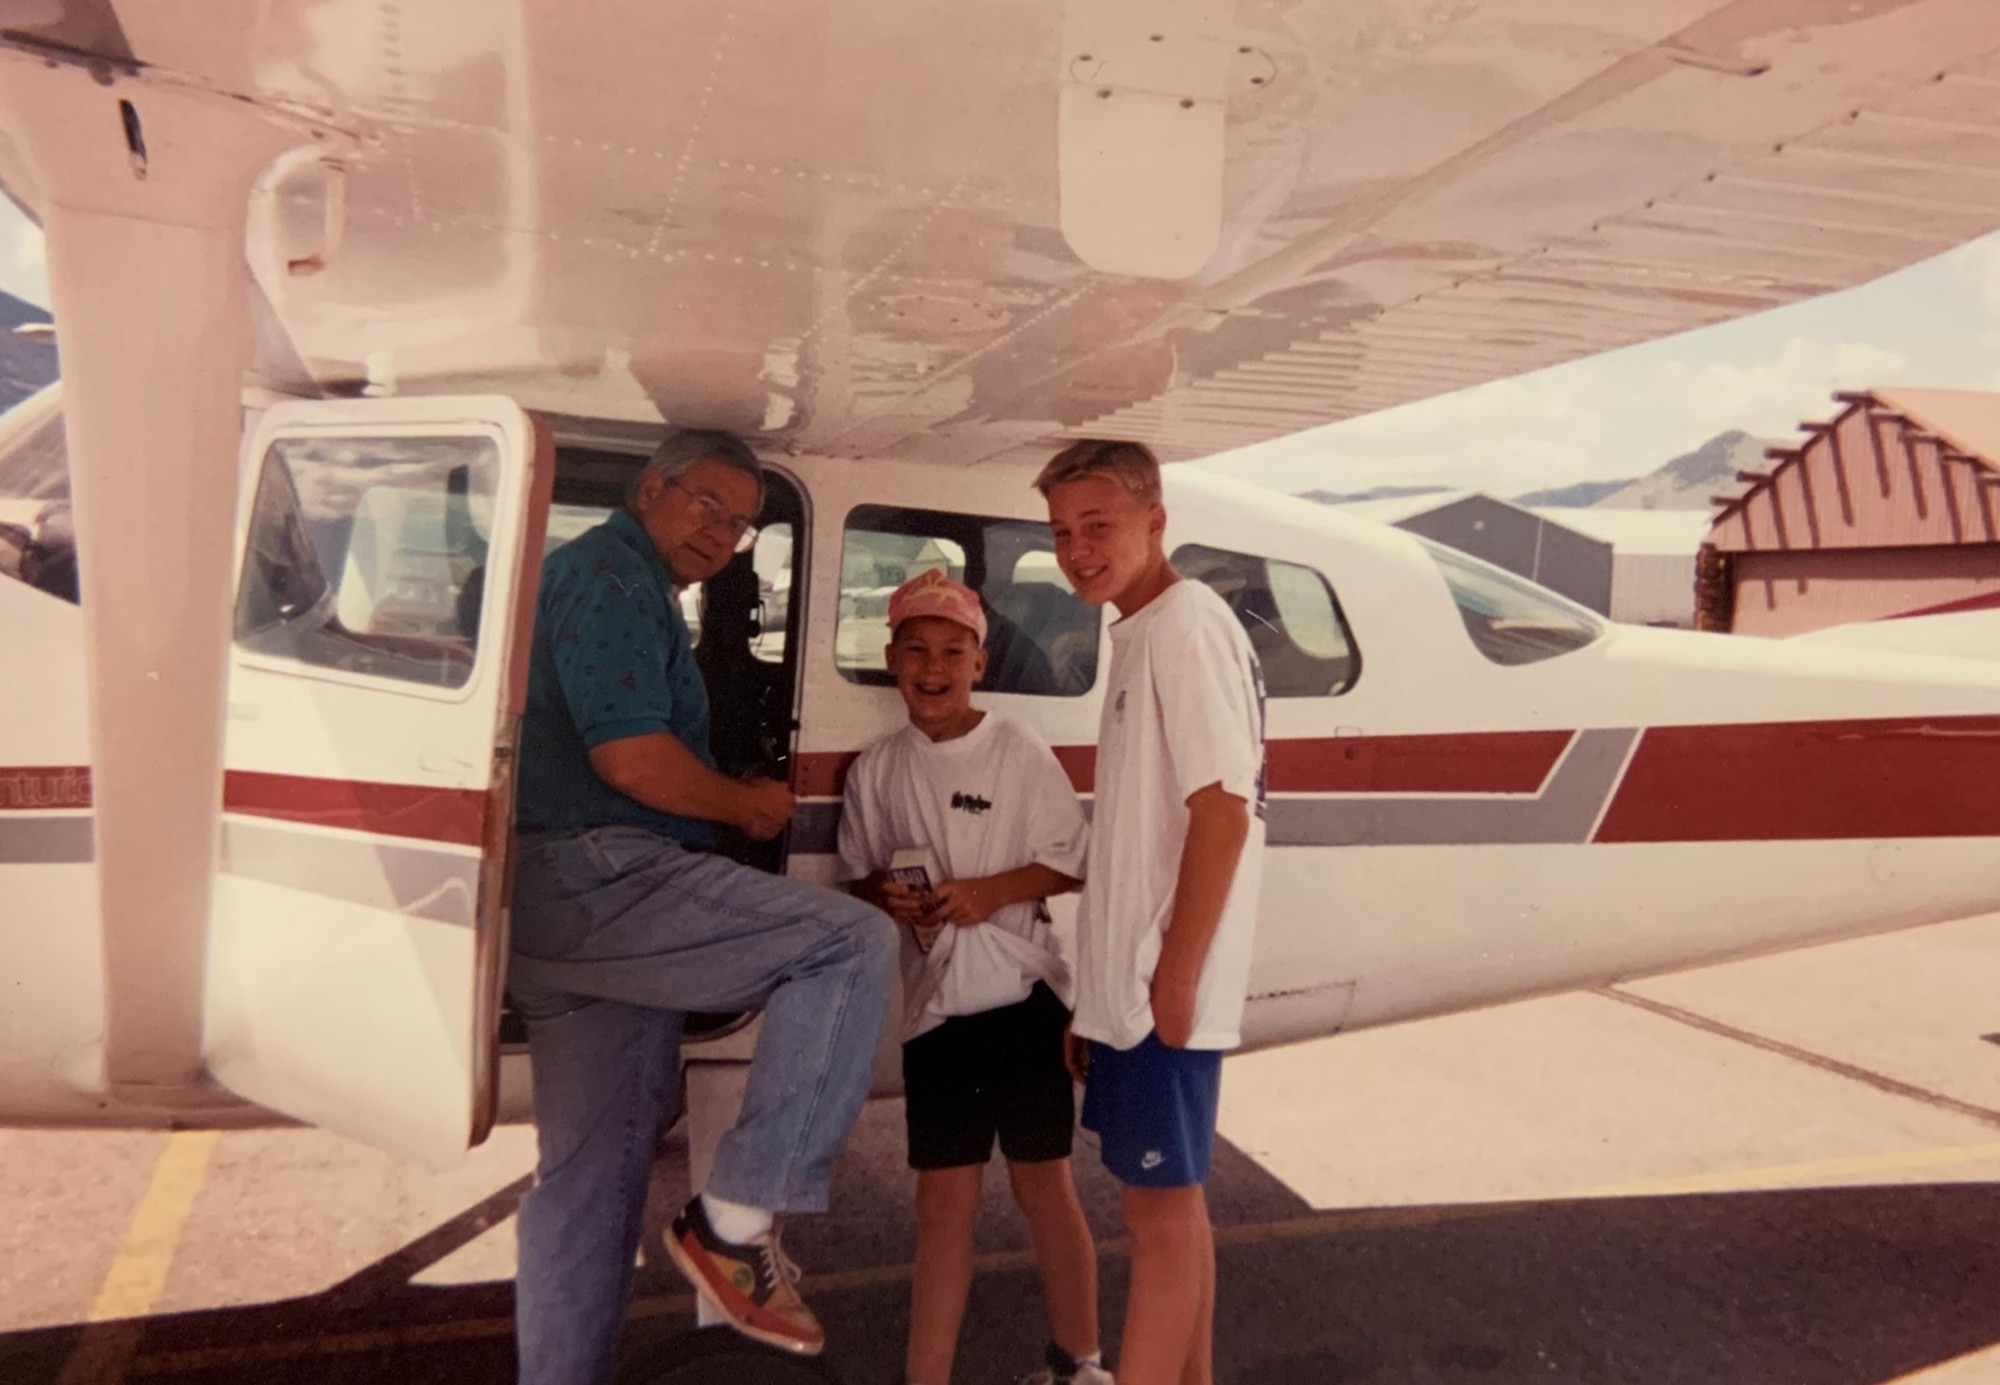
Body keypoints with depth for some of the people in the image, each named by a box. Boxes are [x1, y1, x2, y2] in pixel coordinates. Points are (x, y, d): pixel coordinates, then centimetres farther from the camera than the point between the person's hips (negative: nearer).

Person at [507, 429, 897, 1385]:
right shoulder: (615, 572, -9)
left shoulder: (590, 573, 25)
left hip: (547, 908, 11)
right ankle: (735, 1218, -13)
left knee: (584, 1172, 16)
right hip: (598, 877, -11)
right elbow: (630, 757, -20)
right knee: (853, 944, -16)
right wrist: (749, 806, -5)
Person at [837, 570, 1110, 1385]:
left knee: (1043, 1185, 8)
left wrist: (991, 892, -17)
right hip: (933, 1005, 2)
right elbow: (857, 878, 10)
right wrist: (888, 897, -11)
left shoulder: (1021, 753, -4)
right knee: (943, 1203, 10)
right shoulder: (877, 769, 4)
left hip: (1023, 996, -2)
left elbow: (1071, 863, -3)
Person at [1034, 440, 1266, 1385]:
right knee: (1171, 1201, 18)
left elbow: (1223, 810, -20)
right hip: (1127, 985, 9)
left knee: (1159, 1207, 1)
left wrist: (1177, 974, -19)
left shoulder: (1185, 623, -13)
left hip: (1160, 989, -9)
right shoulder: (1140, 634, 14)